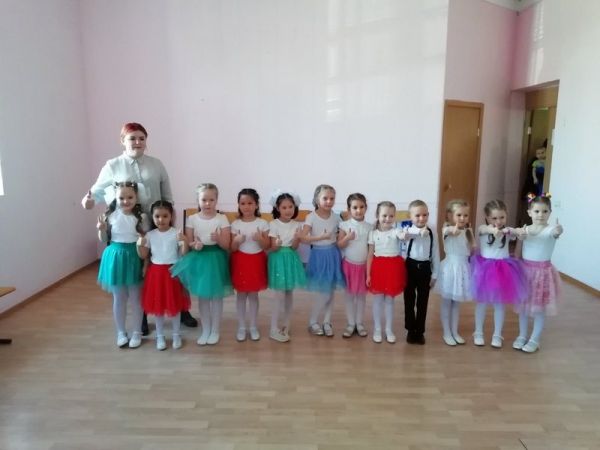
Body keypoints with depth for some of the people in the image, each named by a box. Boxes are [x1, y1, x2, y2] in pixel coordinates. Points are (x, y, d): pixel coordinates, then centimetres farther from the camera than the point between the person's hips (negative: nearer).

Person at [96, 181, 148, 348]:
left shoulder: (141, 217, -6)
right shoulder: (110, 215, -5)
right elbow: (104, 239, 5)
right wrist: (101, 229, -14)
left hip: (134, 258, -1)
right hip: (115, 257, 1)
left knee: (135, 298, 10)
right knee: (118, 298, 13)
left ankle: (136, 333, 25)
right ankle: (121, 332, 29)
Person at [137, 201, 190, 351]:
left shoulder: (176, 234, -8)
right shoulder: (150, 235, 0)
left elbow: (184, 254, -11)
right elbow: (143, 256, 4)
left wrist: (184, 241, -28)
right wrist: (140, 245, -14)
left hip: (172, 272, -2)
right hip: (156, 272, 2)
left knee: (174, 304, 8)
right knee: (157, 305, 11)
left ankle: (176, 335, 25)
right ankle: (160, 336, 27)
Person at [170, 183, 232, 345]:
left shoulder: (222, 219, -7)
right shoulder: (192, 219, -2)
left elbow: (226, 245, -8)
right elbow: (188, 243, 2)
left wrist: (218, 239, -28)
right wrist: (194, 245, -19)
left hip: (216, 259, -2)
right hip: (198, 259, 2)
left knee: (216, 296, 8)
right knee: (202, 297, 11)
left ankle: (215, 330, 25)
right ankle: (205, 330, 27)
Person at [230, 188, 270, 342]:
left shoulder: (262, 223, -5)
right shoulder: (235, 224, -5)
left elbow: (267, 246, -3)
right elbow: (232, 248, -3)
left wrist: (260, 239, -23)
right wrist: (237, 241, -23)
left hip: (256, 261, 0)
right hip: (240, 261, 0)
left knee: (254, 294, 10)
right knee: (241, 294, 9)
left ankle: (253, 326, 24)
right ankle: (241, 327, 22)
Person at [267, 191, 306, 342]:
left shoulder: (296, 225, 0)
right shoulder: (274, 224, -10)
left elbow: (294, 247, -4)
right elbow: (272, 248, -10)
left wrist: (297, 238, -24)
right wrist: (277, 244, -32)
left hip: (291, 259, 4)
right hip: (279, 259, -4)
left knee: (289, 293, 11)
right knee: (280, 295, -4)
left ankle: (285, 324, 26)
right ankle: (274, 330, 6)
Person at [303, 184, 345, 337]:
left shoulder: (336, 217, 3)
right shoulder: (311, 217, -11)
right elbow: (303, 238, -19)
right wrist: (321, 237, -22)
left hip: (333, 254, 5)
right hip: (319, 255, -4)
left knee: (331, 291, 9)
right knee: (324, 293, -2)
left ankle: (327, 322, 24)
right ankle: (312, 322, 17)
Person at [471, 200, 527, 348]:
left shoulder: (508, 231, -3)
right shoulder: (483, 229, -9)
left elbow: (518, 233, -24)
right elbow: (486, 229, -33)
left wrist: (515, 232, -49)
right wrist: (494, 230, -58)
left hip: (502, 270, 2)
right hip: (485, 268, -1)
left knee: (500, 303, 10)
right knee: (482, 302, 11)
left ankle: (497, 335, 24)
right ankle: (478, 333, 25)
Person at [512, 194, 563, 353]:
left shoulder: (550, 229, -12)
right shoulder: (525, 229, 1)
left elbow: (556, 232, -35)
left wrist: (559, 231, -58)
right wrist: (520, 235, -40)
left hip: (543, 271, -3)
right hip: (525, 269, 4)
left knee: (540, 307, 6)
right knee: (523, 304, 13)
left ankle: (535, 340, 20)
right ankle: (522, 336, 28)